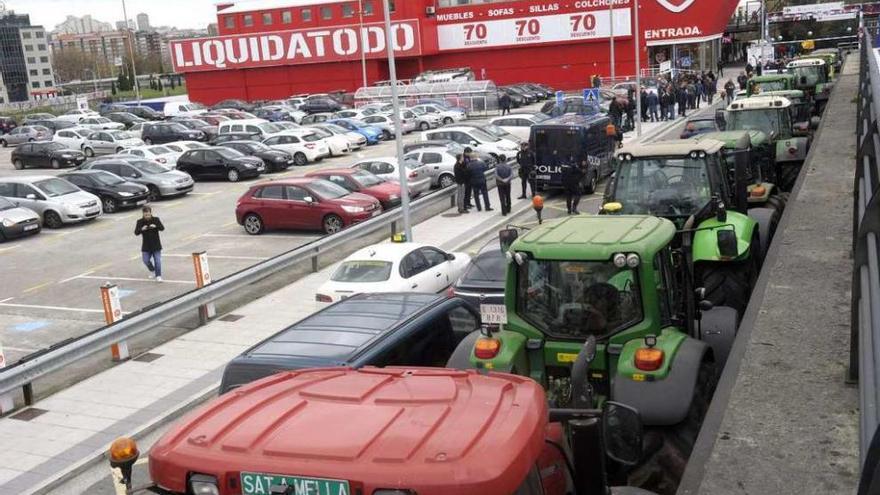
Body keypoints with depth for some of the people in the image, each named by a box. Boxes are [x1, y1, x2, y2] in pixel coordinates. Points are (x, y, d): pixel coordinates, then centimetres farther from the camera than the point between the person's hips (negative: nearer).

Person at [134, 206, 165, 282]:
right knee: (146, 260, 2)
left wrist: (156, 226, -33)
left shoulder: (156, 219, -5)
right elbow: (136, 232, -9)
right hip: (146, 246, 1)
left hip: (156, 245, -1)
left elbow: (162, 228, -13)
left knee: (157, 261, -4)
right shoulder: (140, 222, -4)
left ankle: (158, 276, 4)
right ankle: (152, 271, 30)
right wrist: (141, 229, -30)